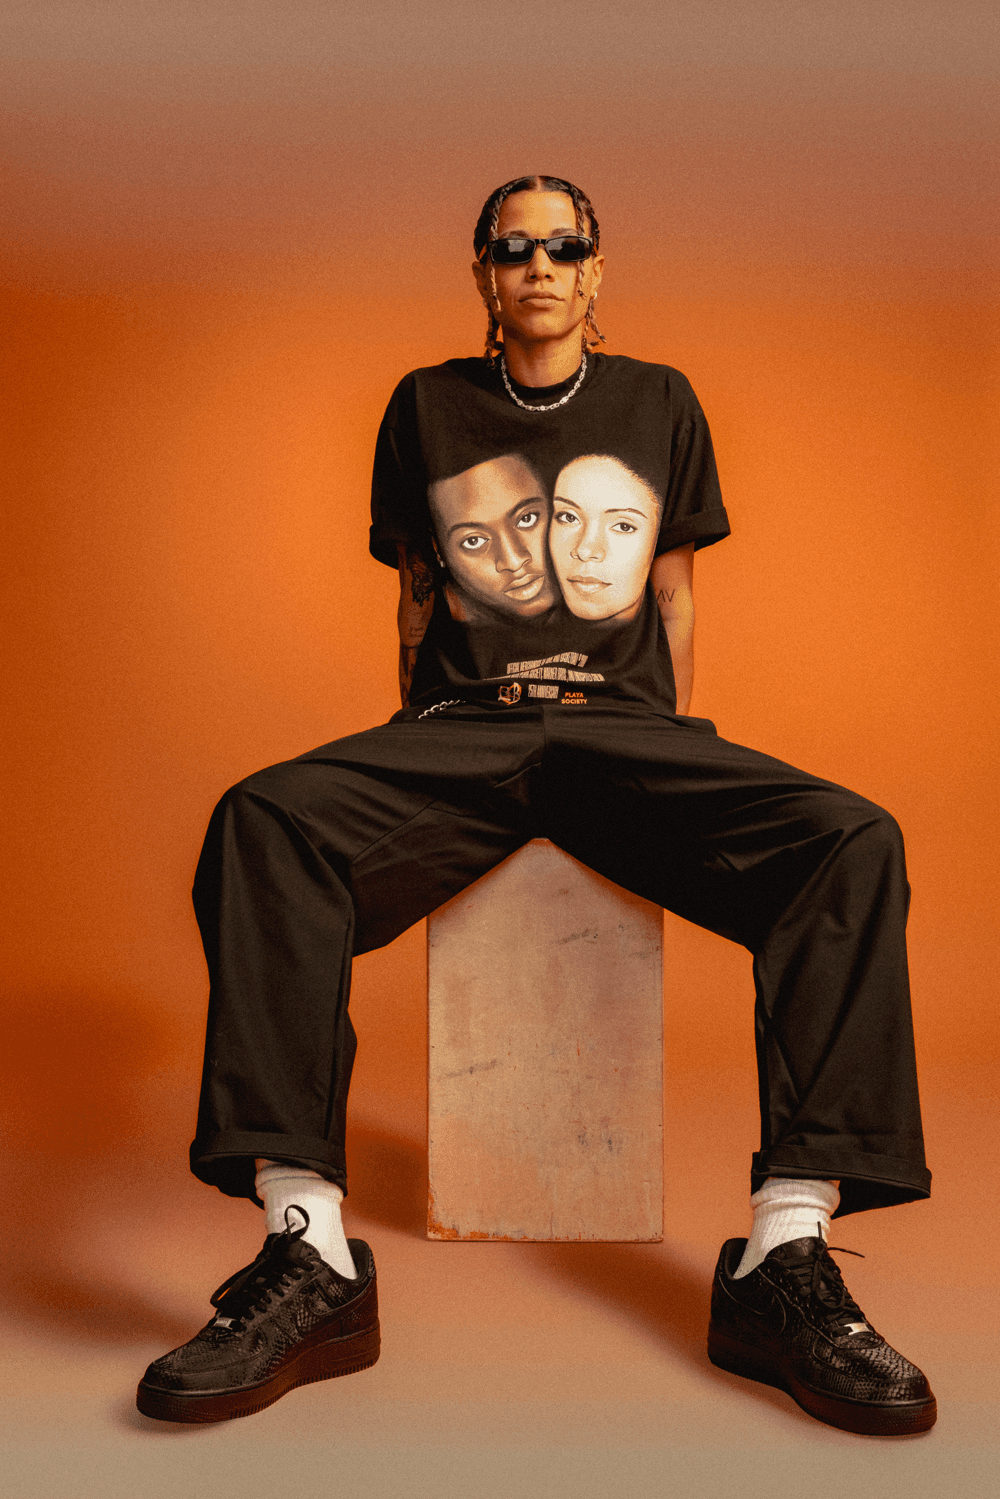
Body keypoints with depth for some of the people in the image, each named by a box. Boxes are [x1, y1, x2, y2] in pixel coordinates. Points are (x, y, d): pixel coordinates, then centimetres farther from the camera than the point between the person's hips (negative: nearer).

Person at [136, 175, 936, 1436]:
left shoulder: (659, 402, 16)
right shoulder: (427, 406, 15)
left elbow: (673, 590, 17)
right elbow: (417, 594, 17)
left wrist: (676, 751, 7)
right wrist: (412, 767, 9)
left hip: (625, 726, 1)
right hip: (461, 727, 0)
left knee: (852, 843, -28)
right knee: (263, 820, -32)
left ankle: (783, 1259, -29)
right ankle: (309, 1256, -34)